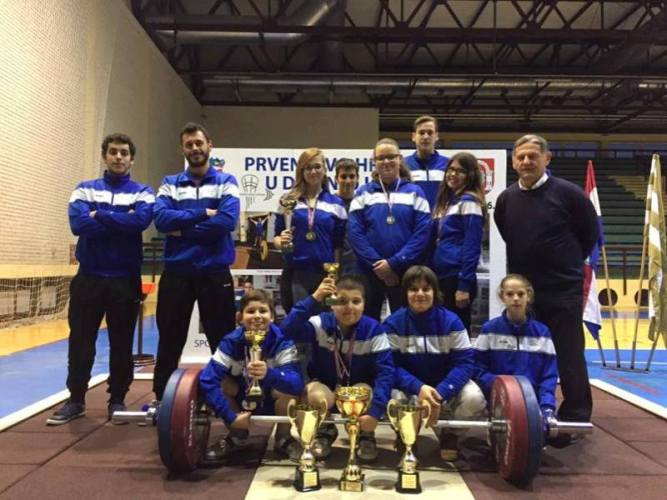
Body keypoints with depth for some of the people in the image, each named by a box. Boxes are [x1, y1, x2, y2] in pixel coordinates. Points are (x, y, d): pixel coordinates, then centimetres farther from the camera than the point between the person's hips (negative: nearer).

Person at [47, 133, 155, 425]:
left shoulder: (142, 192, 4)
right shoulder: (85, 189, 7)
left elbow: (141, 220, -18)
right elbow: (78, 224, -11)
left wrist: (100, 216, -12)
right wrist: (121, 223, -12)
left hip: (125, 279, -1)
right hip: (89, 277, 1)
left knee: (121, 344, 7)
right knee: (80, 342, 7)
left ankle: (117, 400, 21)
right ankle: (76, 400, 21)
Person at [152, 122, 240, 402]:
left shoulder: (226, 182, 2)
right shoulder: (170, 184, 9)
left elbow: (227, 221, -15)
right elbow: (161, 219, -9)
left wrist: (183, 229, -11)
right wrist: (202, 214, -14)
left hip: (215, 273, -2)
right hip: (176, 272, 2)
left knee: (223, 340, 8)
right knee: (169, 341, 12)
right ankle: (161, 398, 27)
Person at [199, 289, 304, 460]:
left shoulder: (282, 341, -25)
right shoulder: (231, 342, -23)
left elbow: (297, 383, -37)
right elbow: (207, 380, -30)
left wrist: (269, 374, -56)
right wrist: (231, 417, -34)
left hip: (272, 401, -2)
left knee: (287, 387, -33)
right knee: (220, 384, -25)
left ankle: (284, 438, -4)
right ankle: (238, 435, 1)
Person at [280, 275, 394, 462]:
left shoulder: (373, 330, -17)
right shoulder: (321, 324, -17)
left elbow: (386, 371, -23)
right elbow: (287, 330, -35)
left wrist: (375, 411, -35)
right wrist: (314, 299, -43)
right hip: (324, 386, 0)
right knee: (318, 397, -34)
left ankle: (366, 436, 1)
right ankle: (325, 432, 4)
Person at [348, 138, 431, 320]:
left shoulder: (415, 192, 4)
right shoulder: (363, 193, 5)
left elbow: (422, 233, -6)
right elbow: (354, 233, -4)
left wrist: (394, 263, -14)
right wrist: (377, 264, -13)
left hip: (405, 272, 0)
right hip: (370, 271, 1)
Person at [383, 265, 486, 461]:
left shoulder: (451, 321, -11)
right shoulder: (393, 323, -11)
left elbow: (464, 363, -15)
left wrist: (440, 393, -30)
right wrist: (418, 388, -33)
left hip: (446, 385, 1)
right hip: (409, 386, 0)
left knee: (474, 399, -30)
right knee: (392, 399, -35)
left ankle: (449, 434, 5)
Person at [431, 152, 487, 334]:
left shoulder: (469, 202, -7)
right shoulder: (446, 201, 17)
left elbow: (472, 247, -14)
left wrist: (464, 285, -18)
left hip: (458, 279, -8)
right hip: (441, 277, 8)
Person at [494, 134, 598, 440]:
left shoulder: (568, 193, -9)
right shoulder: (506, 199, 4)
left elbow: (590, 233, 3)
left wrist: (567, 263, 8)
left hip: (564, 289, -4)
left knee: (569, 356, 2)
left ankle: (576, 418, 17)